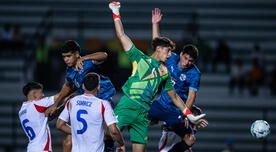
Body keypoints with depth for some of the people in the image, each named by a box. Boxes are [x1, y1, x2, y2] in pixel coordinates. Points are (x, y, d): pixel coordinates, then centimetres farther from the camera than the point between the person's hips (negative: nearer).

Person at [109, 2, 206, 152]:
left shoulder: (165, 72, 21)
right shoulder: (140, 58, 9)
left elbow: (174, 97, 28)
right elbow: (121, 35, 7)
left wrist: (189, 115, 24)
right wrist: (116, 13, 4)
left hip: (143, 112, 4)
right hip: (127, 105, -4)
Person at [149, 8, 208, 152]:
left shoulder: (194, 74, -16)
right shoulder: (172, 59, -4)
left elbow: (191, 96, -21)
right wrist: (155, 24, -7)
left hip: (177, 111, -3)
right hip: (161, 104, 3)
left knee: (190, 140, -9)